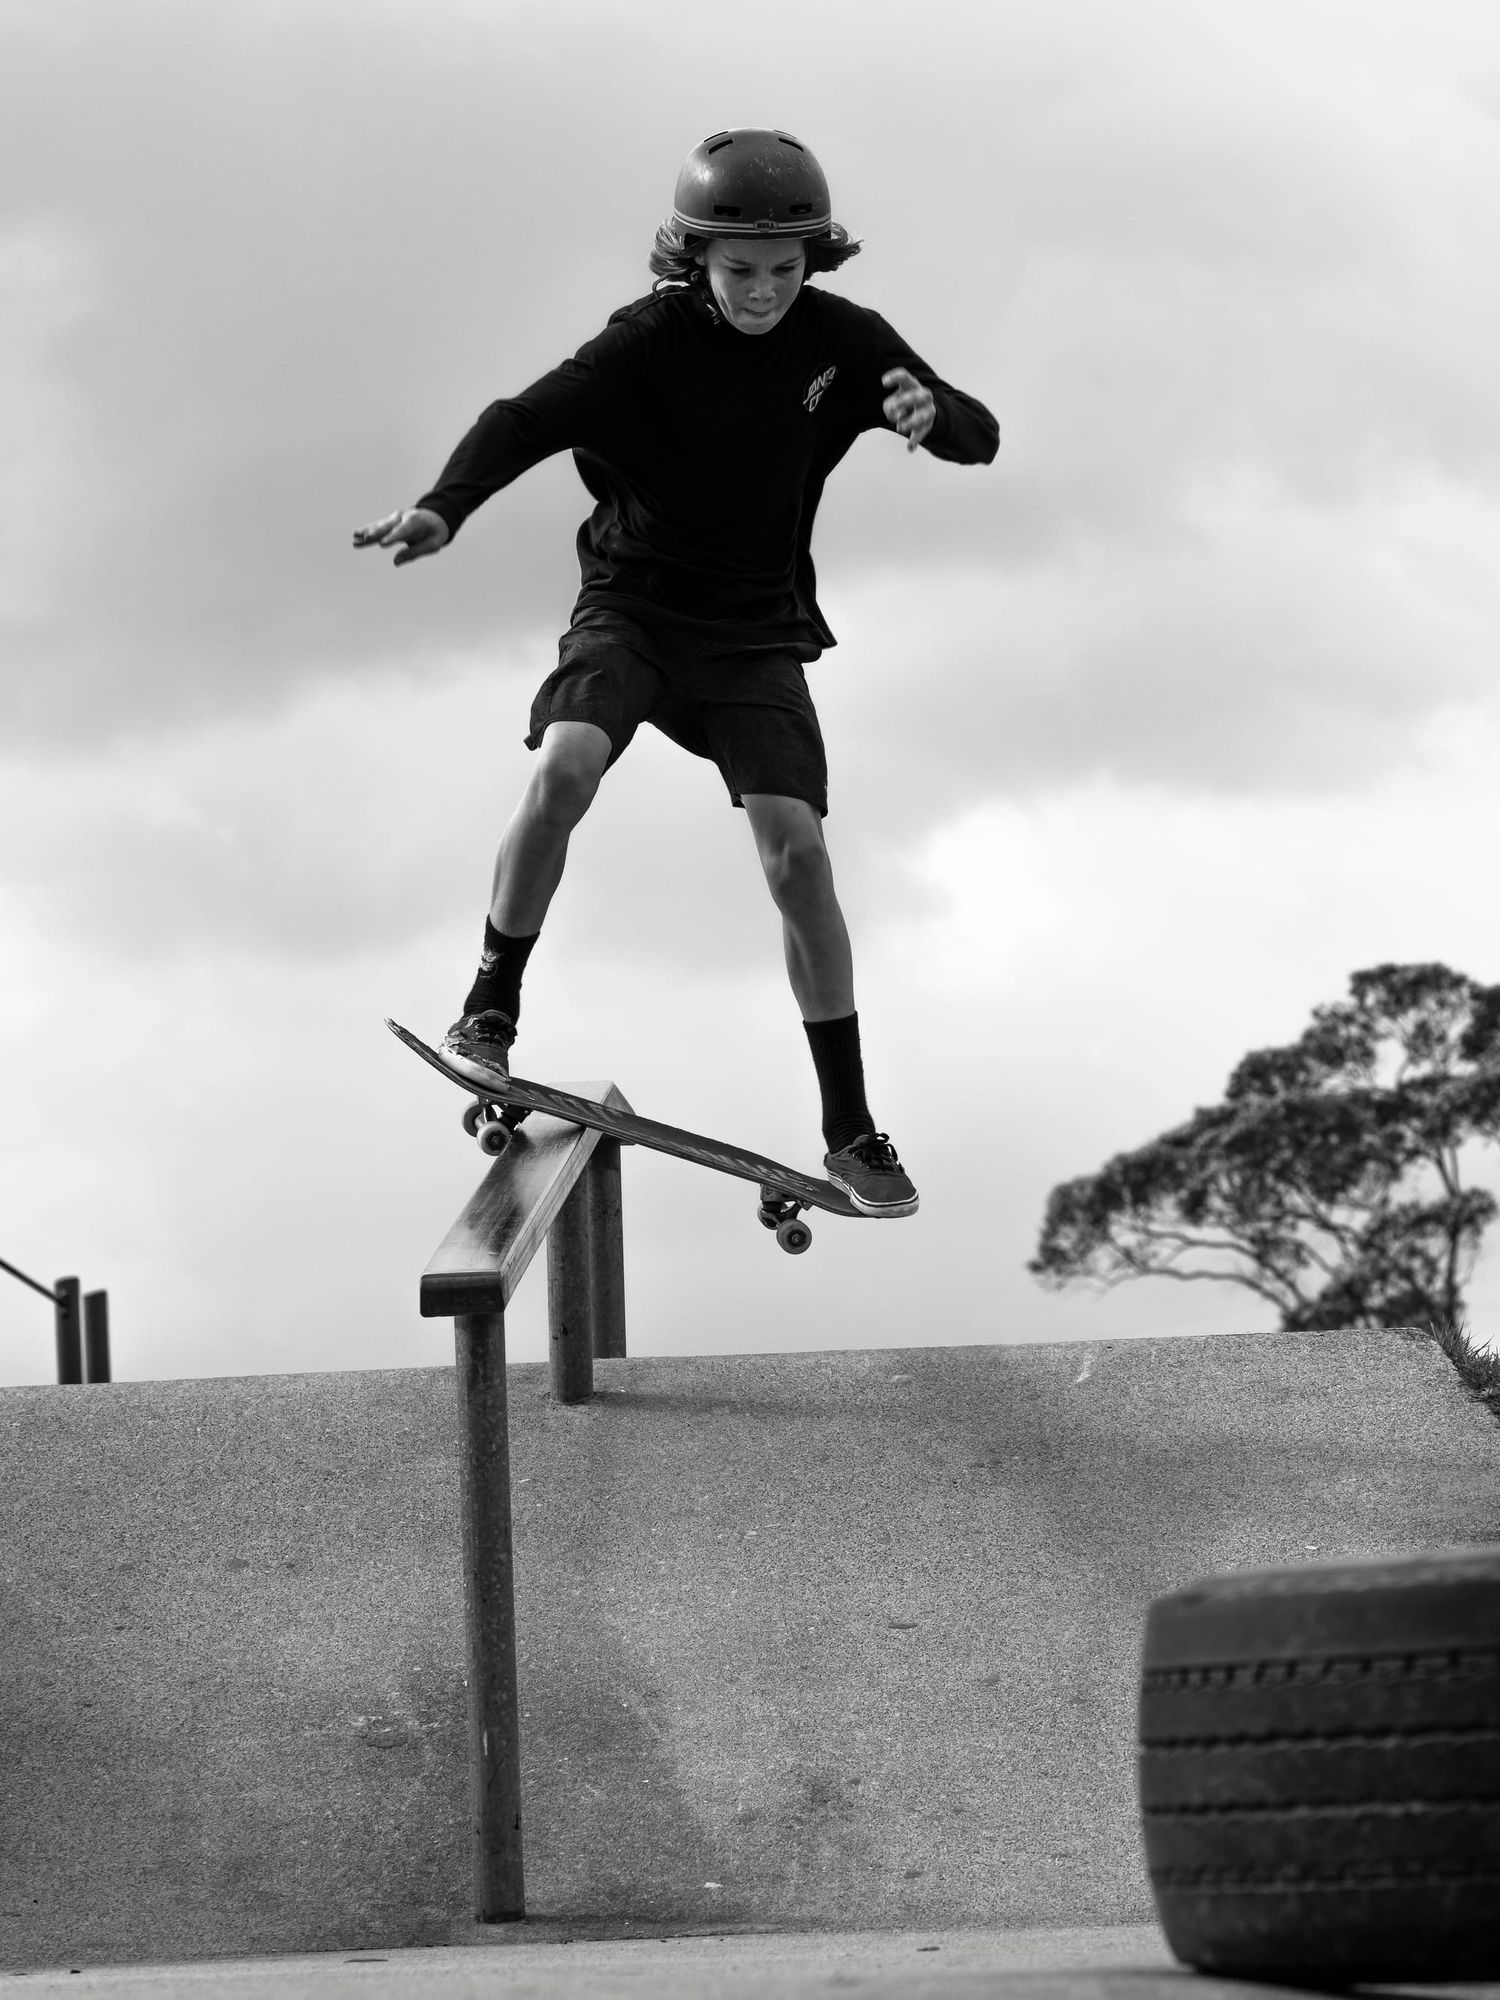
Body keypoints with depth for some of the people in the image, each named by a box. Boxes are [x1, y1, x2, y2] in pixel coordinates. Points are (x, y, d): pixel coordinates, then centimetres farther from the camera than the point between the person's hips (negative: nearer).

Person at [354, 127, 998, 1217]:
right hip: (633, 605, -2)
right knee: (564, 769, -30)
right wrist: (443, 508, -45)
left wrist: (930, 412, -29)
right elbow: (527, 419, -26)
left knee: (797, 850, -11)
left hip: (757, 632, 2)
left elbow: (980, 435, -3)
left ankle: (850, 1131, -2)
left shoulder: (840, 340, -5)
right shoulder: (651, 341, -15)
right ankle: (492, 1008, -9)